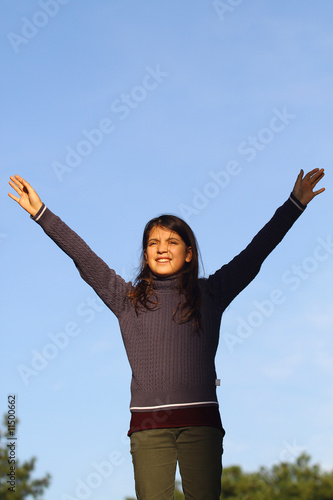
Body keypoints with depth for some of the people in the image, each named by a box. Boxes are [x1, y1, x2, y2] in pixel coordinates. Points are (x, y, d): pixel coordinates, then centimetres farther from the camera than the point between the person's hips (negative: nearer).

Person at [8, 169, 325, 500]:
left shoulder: (209, 294, 10)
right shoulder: (127, 298, 11)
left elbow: (255, 253, 10)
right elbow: (83, 257, 9)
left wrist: (294, 204, 9)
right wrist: (41, 213, 6)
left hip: (200, 422, 0)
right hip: (148, 424, 0)